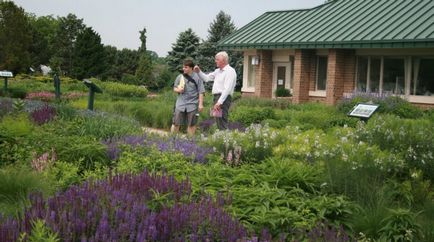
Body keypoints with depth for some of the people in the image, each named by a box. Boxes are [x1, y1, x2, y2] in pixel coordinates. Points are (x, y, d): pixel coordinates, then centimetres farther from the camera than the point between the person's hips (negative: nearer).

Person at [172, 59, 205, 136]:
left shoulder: (197, 77, -4)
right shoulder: (180, 77, 5)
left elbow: (201, 92, -3)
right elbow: (174, 88, 15)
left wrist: (201, 104, -8)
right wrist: (178, 90, -8)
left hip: (192, 104, -2)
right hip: (180, 104, 2)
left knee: (191, 125, 8)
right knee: (176, 123, 2)